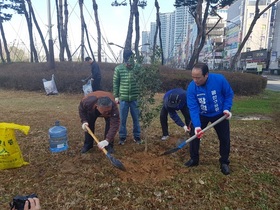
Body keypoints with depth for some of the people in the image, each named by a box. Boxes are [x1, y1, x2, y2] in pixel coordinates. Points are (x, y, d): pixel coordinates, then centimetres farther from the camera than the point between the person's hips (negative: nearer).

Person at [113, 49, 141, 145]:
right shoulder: (118, 69, -5)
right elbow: (115, 83, 2)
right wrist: (116, 96, 2)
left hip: (134, 98, 0)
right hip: (123, 98, 0)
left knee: (136, 118, 11)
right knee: (122, 119, 10)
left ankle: (137, 136, 27)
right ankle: (122, 137, 25)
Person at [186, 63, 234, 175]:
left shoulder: (220, 79, -28)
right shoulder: (191, 87, -26)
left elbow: (229, 94, -10)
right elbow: (193, 108, -27)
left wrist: (227, 108, -25)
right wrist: (197, 125, -38)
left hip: (219, 114, 0)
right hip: (201, 115, 1)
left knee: (225, 138, 6)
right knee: (194, 135, -2)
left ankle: (224, 162, 27)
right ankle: (194, 159, 20)